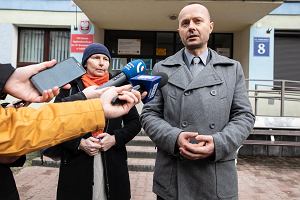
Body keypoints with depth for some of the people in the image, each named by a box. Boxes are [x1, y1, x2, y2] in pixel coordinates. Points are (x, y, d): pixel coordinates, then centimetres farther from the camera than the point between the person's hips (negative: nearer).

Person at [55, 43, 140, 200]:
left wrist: (116, 138, -9)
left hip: (113, 164, 2)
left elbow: (135, 122, 7)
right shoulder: (70, 87, 0)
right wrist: (79, 143, -14)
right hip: (77, 163, -1)